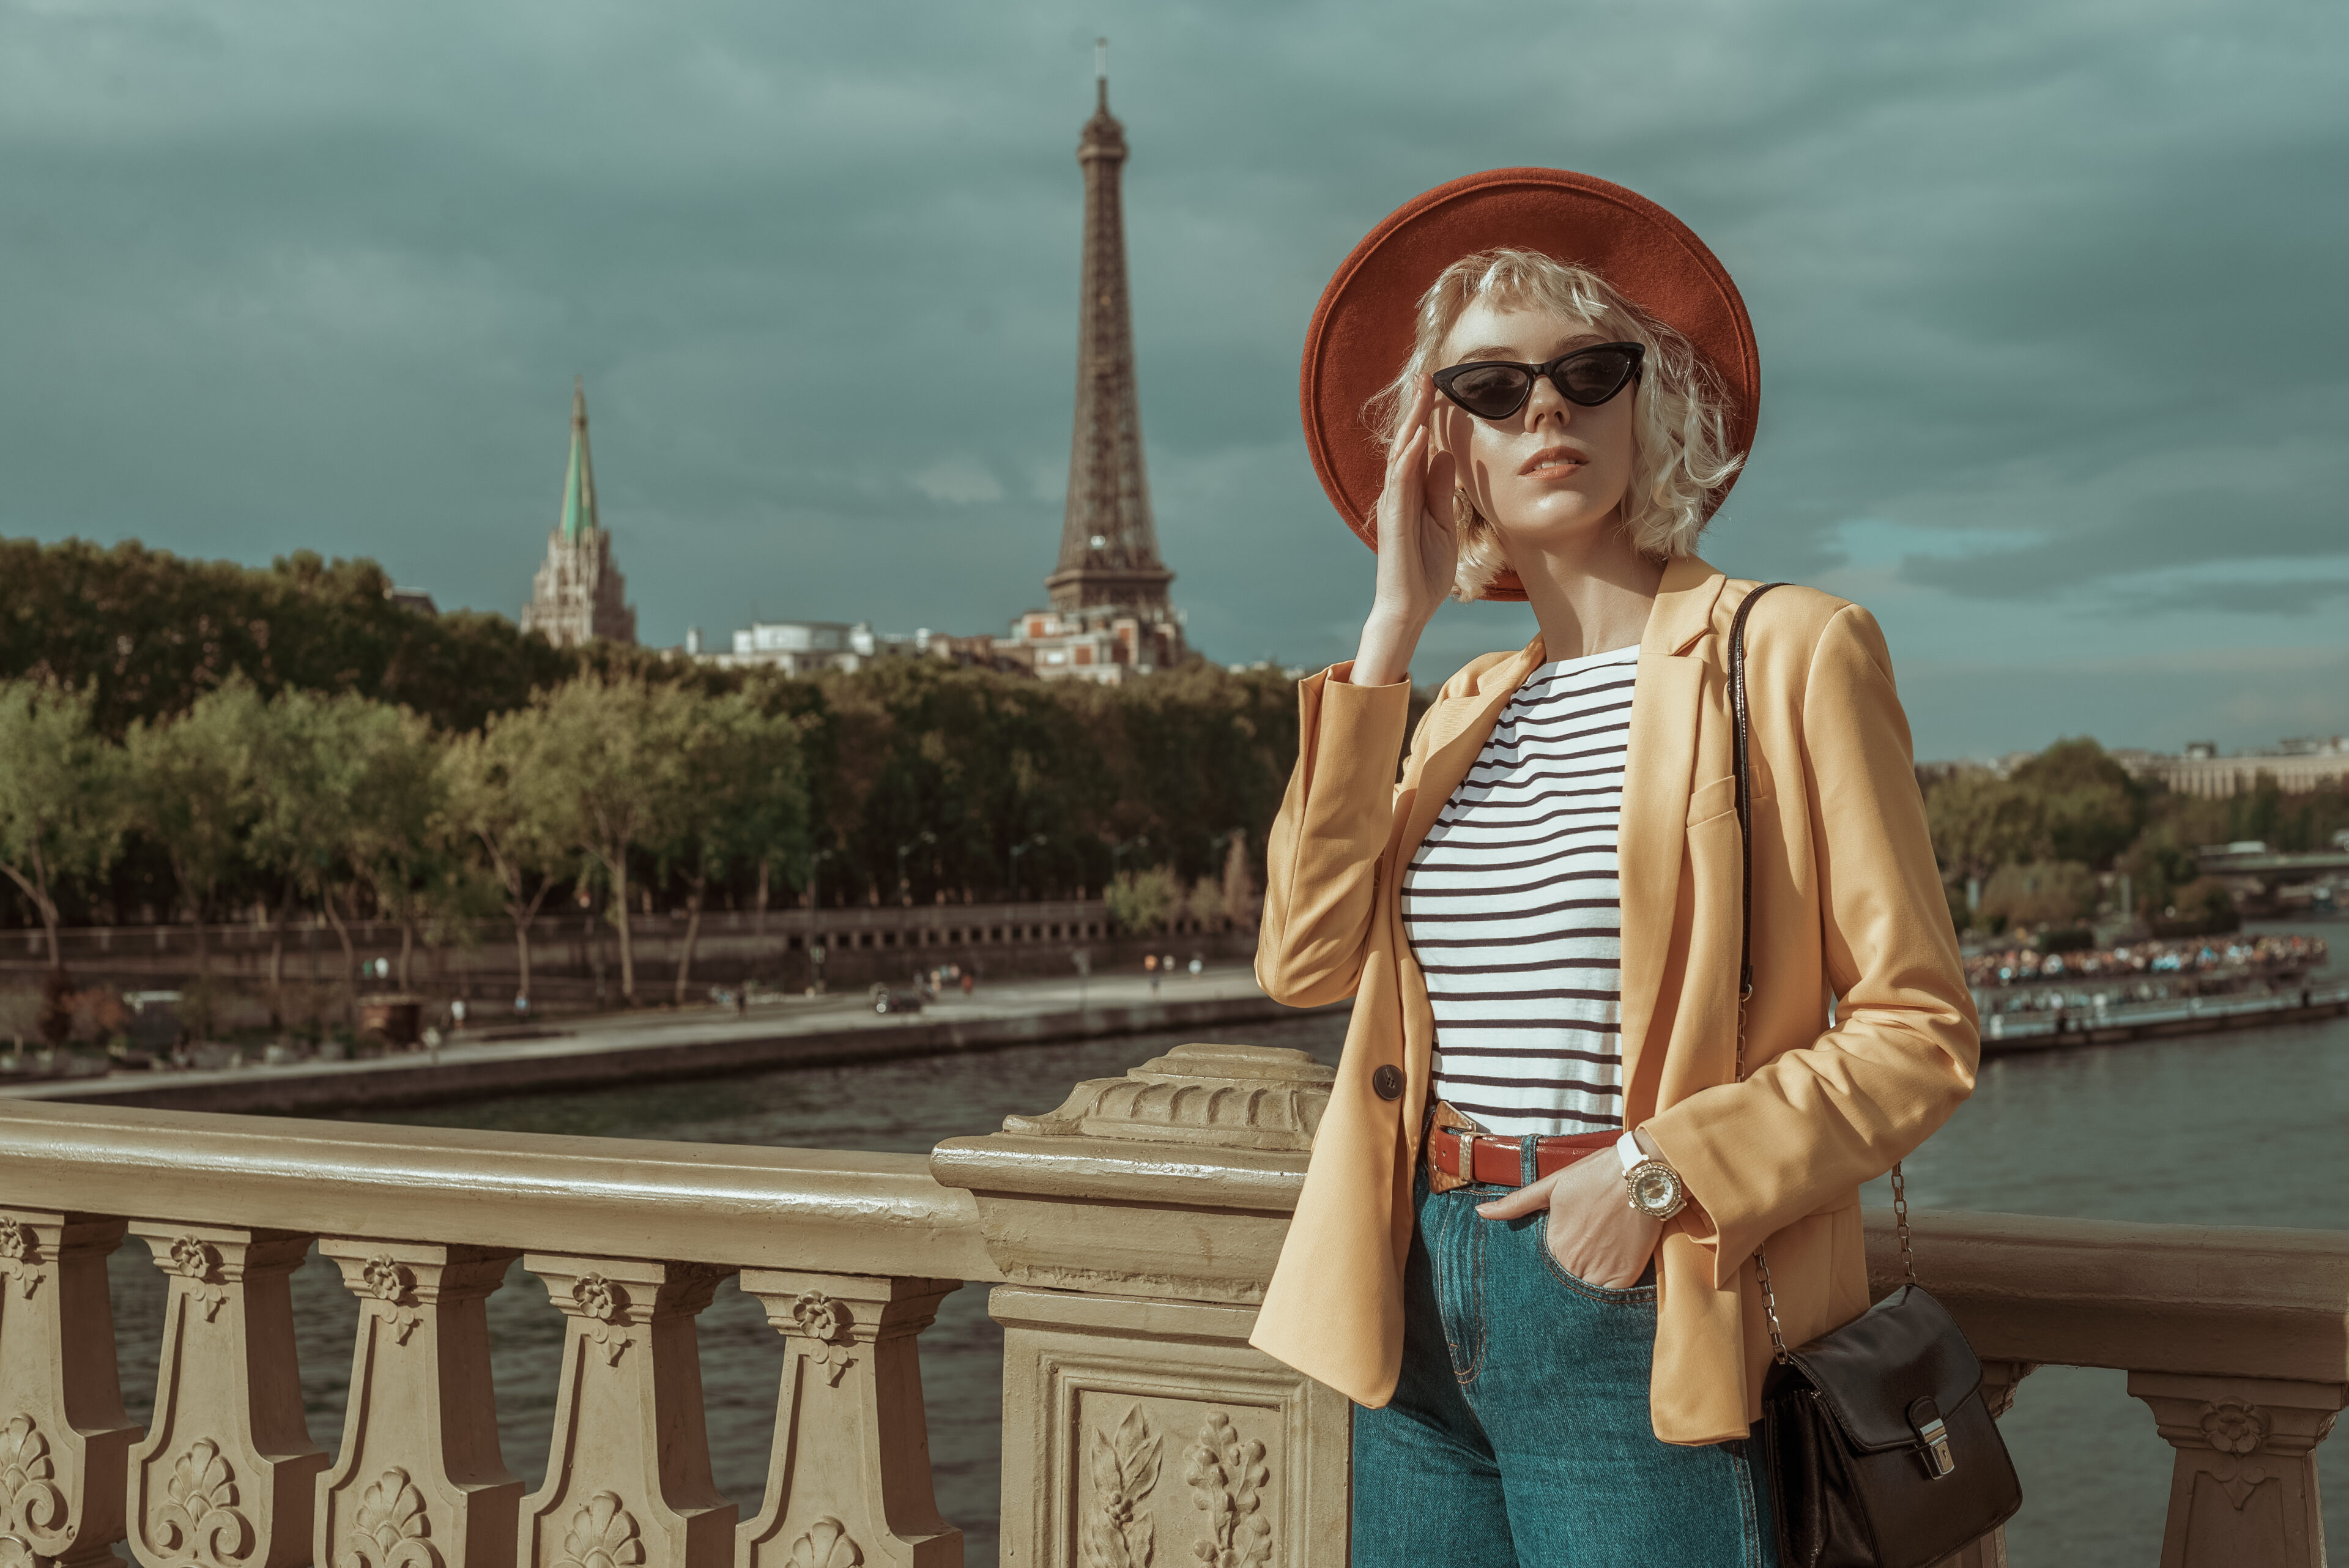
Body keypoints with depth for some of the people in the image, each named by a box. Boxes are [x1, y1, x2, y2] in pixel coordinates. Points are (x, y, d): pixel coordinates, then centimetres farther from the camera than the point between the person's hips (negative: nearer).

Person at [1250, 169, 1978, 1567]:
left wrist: (1667, 1168, -18)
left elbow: (1921, 1032, -6)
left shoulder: (1789, 652, -3)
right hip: (1422, 1307, 5)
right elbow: (1305, 957, -2)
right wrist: (1394, 628, 1)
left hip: (1636, 1320, -5)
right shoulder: (1468, 706, 14)